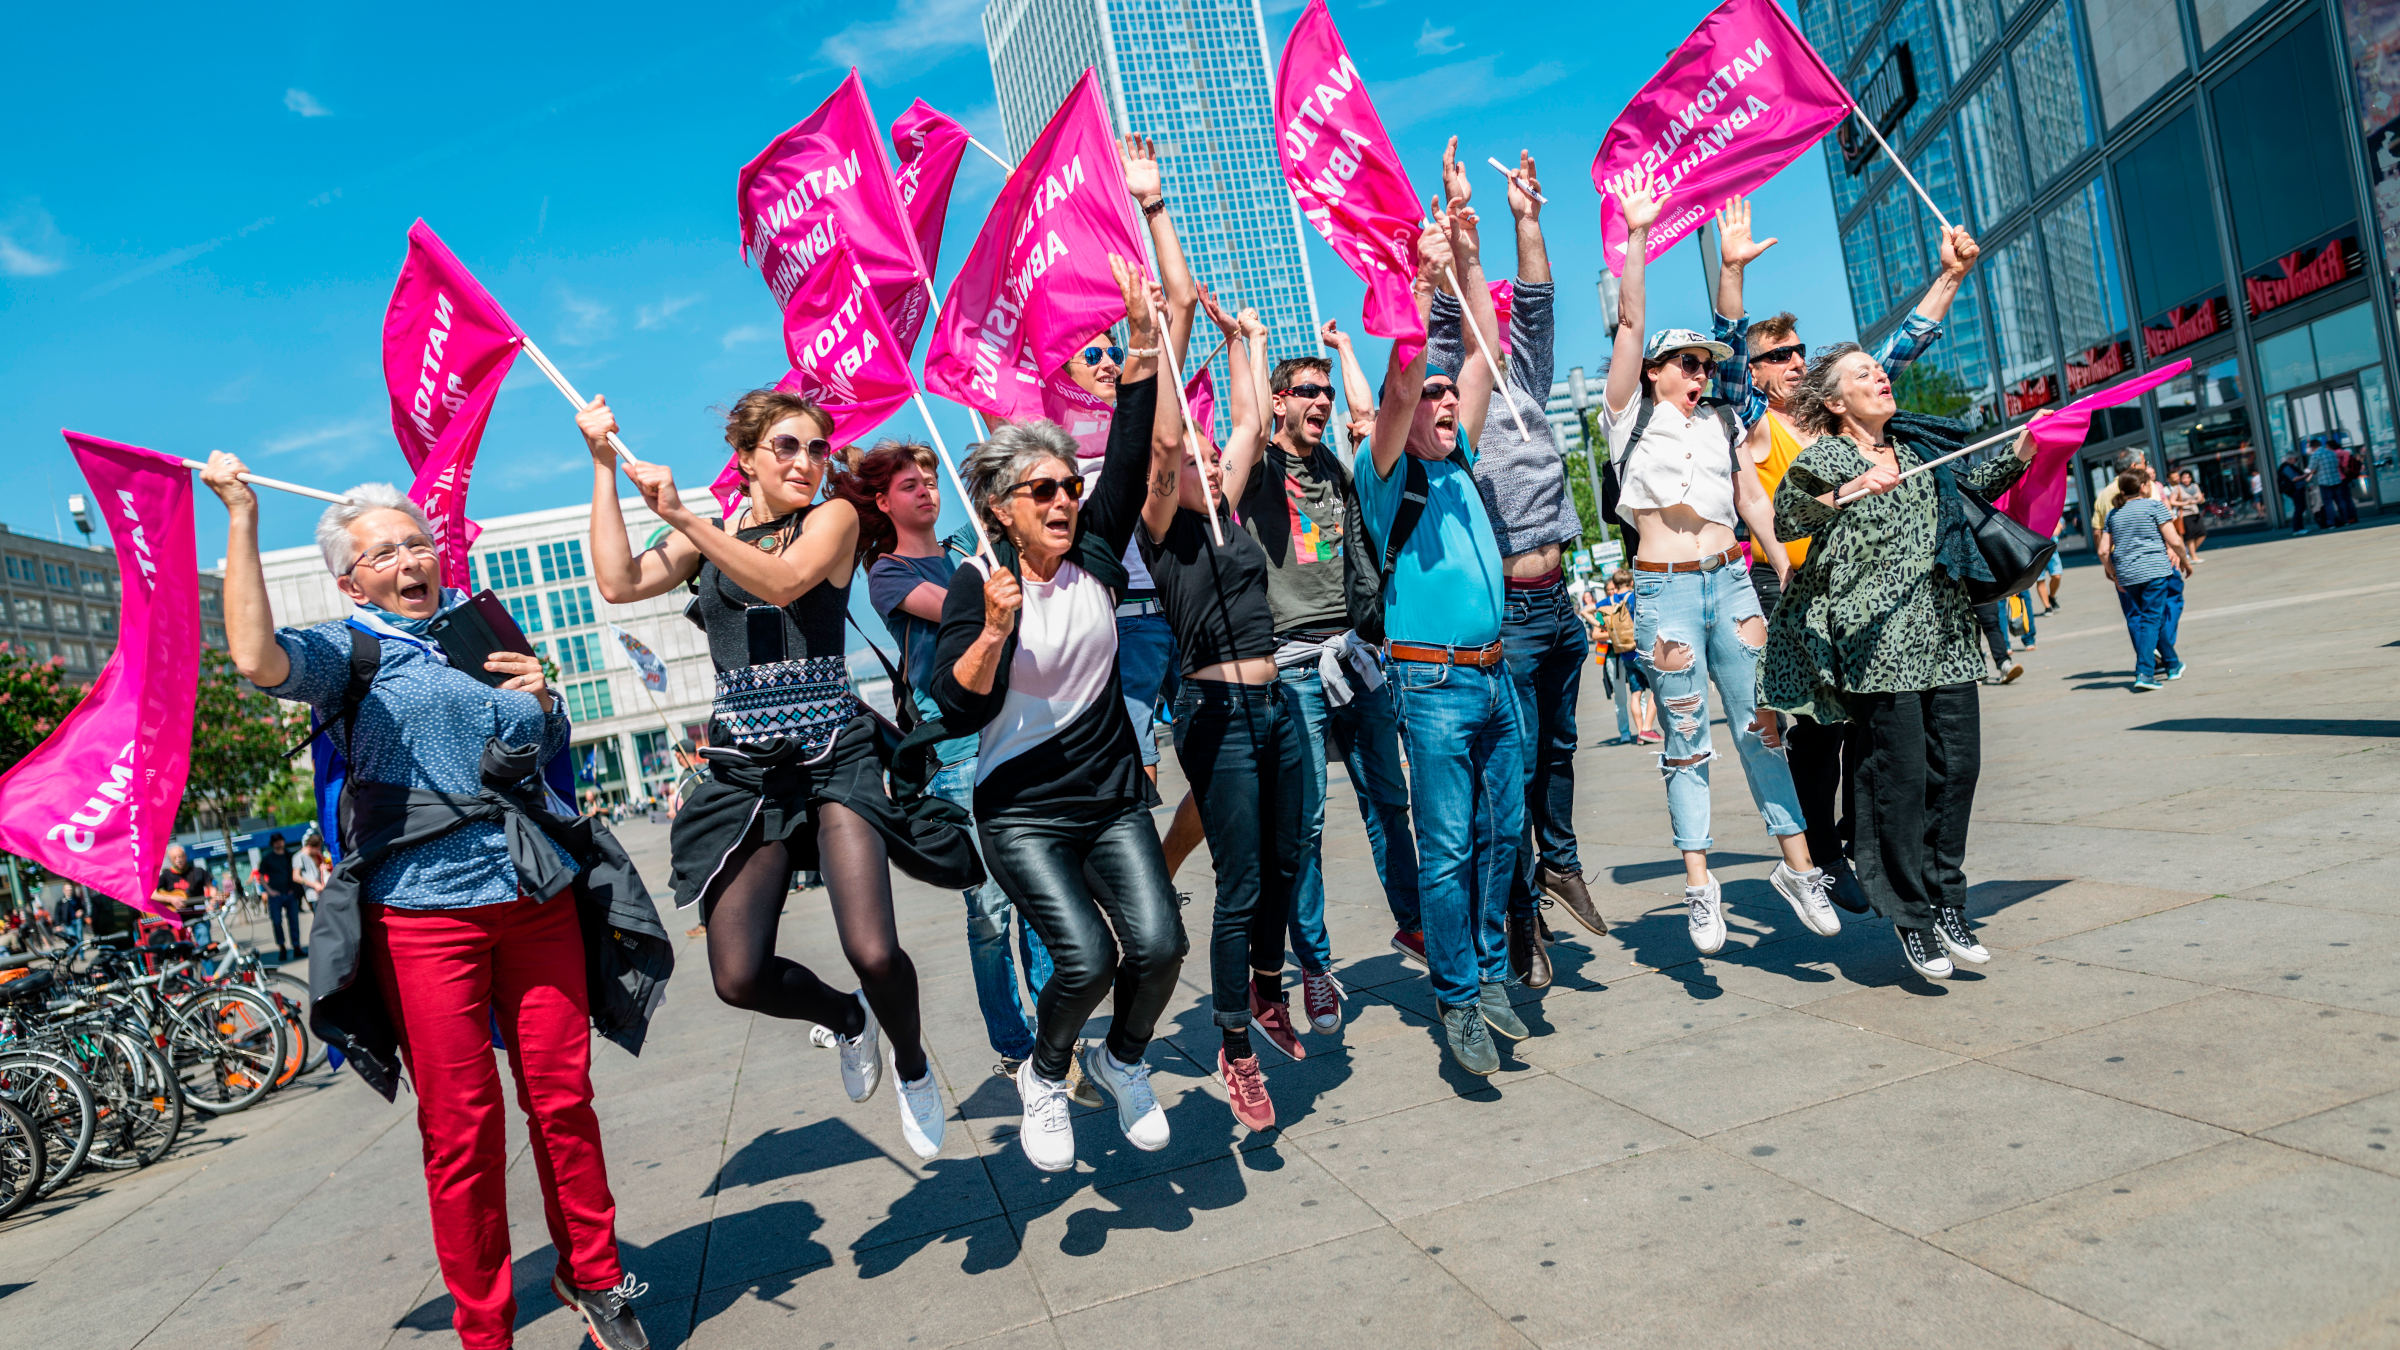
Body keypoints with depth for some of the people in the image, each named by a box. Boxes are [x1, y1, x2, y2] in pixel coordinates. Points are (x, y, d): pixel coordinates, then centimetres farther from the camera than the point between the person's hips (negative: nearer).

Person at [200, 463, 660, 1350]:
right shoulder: (349, 652, 4)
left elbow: (549, 748, 27)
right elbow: (257, 659, -20)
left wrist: (541, 698, 4)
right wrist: (241, 518, -15)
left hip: (540, 892, 4)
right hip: (425, 907, -3)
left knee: (562, 1097, 9)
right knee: (460, 1128, 2)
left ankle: (590, 1274, 27)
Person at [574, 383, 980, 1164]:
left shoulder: (835, 516, 3)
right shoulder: (709, 536, 15)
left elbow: (782, 581, -16)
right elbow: (618, 584, 0)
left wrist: (682, 516, -20)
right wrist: (604, 467, 3)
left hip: (834, 758, -3)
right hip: (744, 773, 4)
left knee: (873, 954, -18)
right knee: (739, 977, -6)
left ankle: (912, 1068, 16)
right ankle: (846, 1019, 28)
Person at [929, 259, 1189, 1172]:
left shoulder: (1095, 557, 2)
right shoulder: (977, 585, -8)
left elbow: (1136, 454, -1)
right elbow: (959, 707, -15)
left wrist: (1141, 343, -5)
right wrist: (995, 630, -29)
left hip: (1114, 798, 4)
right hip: (1023, 812, -4)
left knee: (1158, 945, -12)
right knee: (1085, 958, -17)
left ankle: (1123, 1060, 21)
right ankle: (1044, 1078, 16)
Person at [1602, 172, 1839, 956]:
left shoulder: (1723, 423, 18)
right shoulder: (1633, 417, 5)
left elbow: (1752, 499, 11)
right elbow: (1629, 323, -3)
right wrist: (1637, 234, -8)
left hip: (1731, 581, 4)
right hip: (1665, 590, -4)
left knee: (1762, 726, 4)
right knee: (1686, 741, 1)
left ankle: (1797, 865, 12)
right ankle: (1700, 886, 7)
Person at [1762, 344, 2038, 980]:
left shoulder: (1917, 445, 17)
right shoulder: (1822, 458, -1)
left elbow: (1974, 485, 32)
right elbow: (1784, 520, -16)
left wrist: (2021, 452, 18)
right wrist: (1846, 493, -30)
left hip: (1945, 629, 6)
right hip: (1878, 637, -6)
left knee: (1958, 764, 4)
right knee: (1902, 773, -5)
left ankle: (1946, 901, 18)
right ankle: (1911, 916, 8)